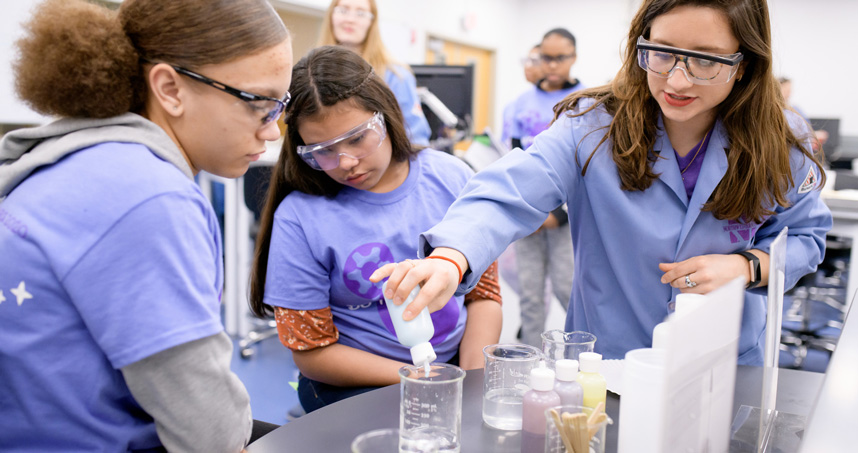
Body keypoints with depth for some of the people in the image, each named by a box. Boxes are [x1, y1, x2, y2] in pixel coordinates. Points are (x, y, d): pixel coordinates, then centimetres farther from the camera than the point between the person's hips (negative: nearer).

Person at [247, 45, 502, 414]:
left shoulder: (451, 178, 0)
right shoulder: (299, 216, -9)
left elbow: (484, 294, 6)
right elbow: (311, 352, -6)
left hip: (456, 362, 3)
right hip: (356, 385, -3)